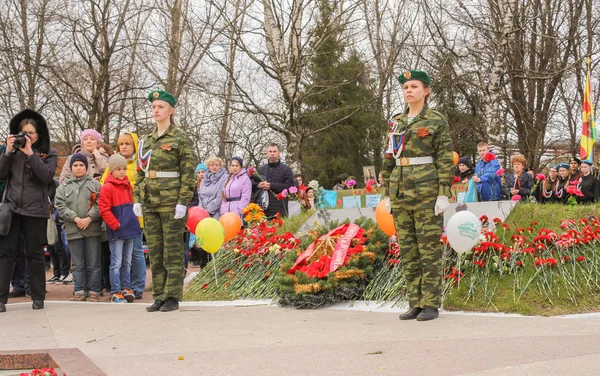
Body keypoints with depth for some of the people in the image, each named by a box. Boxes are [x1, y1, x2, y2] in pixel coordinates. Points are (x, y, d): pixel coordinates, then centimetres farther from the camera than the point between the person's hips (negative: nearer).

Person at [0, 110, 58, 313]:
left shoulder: (48, 154, 5)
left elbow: (47, 176, -12)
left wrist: (30, 154, -15)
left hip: (36, 211, -2)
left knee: (35, 254, 5)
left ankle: (38, 297, 13)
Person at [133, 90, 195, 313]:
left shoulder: (180, 139, -3)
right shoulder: (146, 140, 14)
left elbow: (188, 173, -8)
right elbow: (140, 173, 17)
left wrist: (183, 202, -15)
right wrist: (137, 199, 8)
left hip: (171, 202, -6)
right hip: (150, 202, 6)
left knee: (173, 250, -2)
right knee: (154, 250, 8)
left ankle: (173, 297, 4)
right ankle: (159, 296, 15)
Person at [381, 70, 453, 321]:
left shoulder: (437, 121, -2)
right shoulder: (396, 122, 14)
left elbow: (446, 160, -7)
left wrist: (444, 194, -14)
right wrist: (389, 194, 11)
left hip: (427, 191, -6)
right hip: (402, 192, 6)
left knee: (429, 249, -2)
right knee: (408, 250, 7)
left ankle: (431, 305, 5)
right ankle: (415, 304, 15)